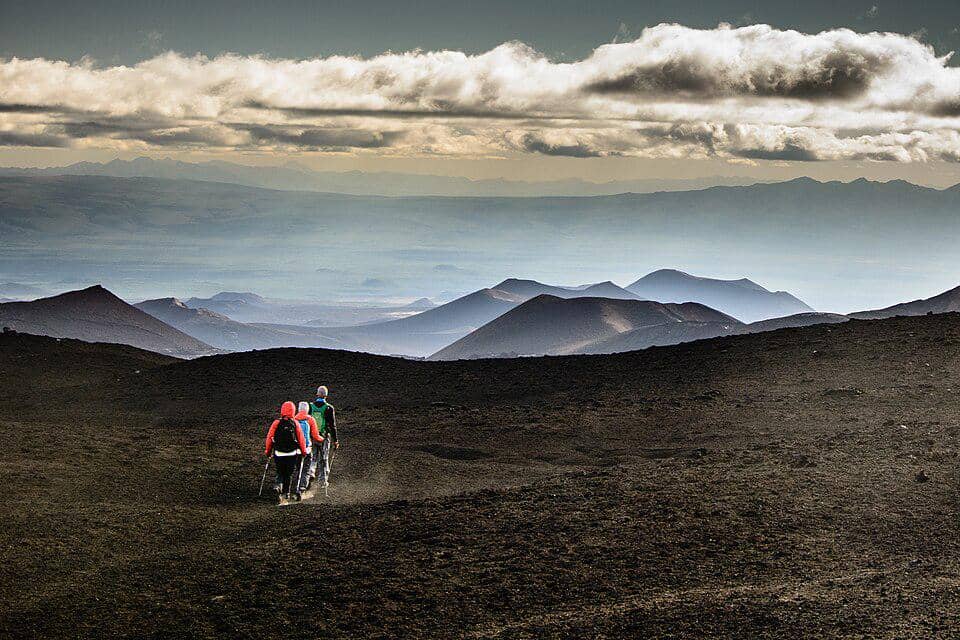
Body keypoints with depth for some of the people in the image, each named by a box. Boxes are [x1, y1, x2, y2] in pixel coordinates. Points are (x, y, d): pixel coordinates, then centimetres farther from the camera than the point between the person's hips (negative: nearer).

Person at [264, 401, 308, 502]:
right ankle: (286, 492, 18)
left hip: (279, 454, 0)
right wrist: (304, 452, 10)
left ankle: (279, 487, -16)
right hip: (292, 454, 0)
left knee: (280, 474, 11)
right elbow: (301, 439, -2)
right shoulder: (295, 424, -5)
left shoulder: (276, 423, -5)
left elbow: (269, 437, -1)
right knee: (289, 474, 15)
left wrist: (267, 451, 10)